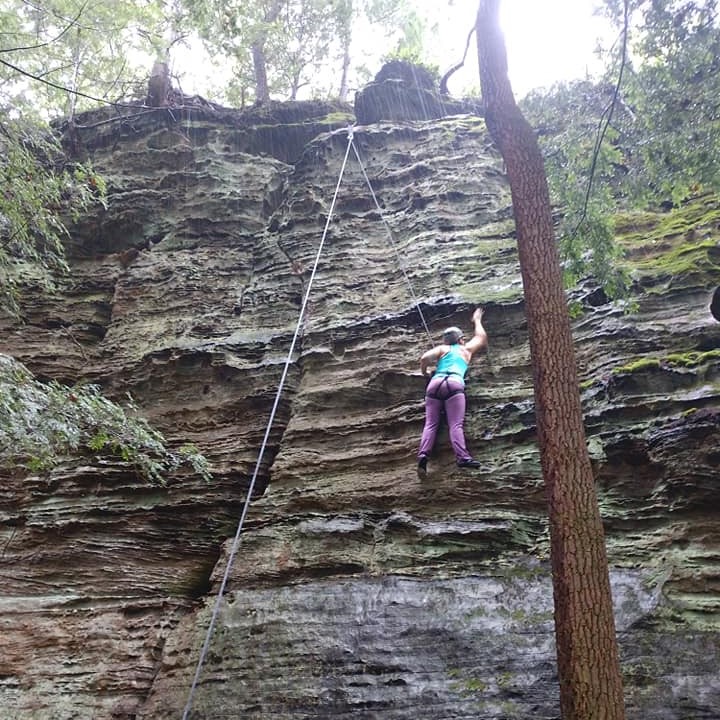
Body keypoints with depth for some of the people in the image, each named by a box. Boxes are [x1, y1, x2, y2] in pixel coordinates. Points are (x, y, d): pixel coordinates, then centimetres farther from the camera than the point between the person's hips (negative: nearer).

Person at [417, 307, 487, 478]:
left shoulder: (441, 349, 25)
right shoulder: (466, 349, 26)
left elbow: (425, 358, 6)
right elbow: (482, 337, 45)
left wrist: (424, 372, 25)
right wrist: (477, 320, 59)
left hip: (434, 384, 2)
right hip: (454, 383, -2)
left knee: (430, 424, 0)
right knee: (456, 425, -11)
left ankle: (423, 454, -20)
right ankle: (462, 457, -28)